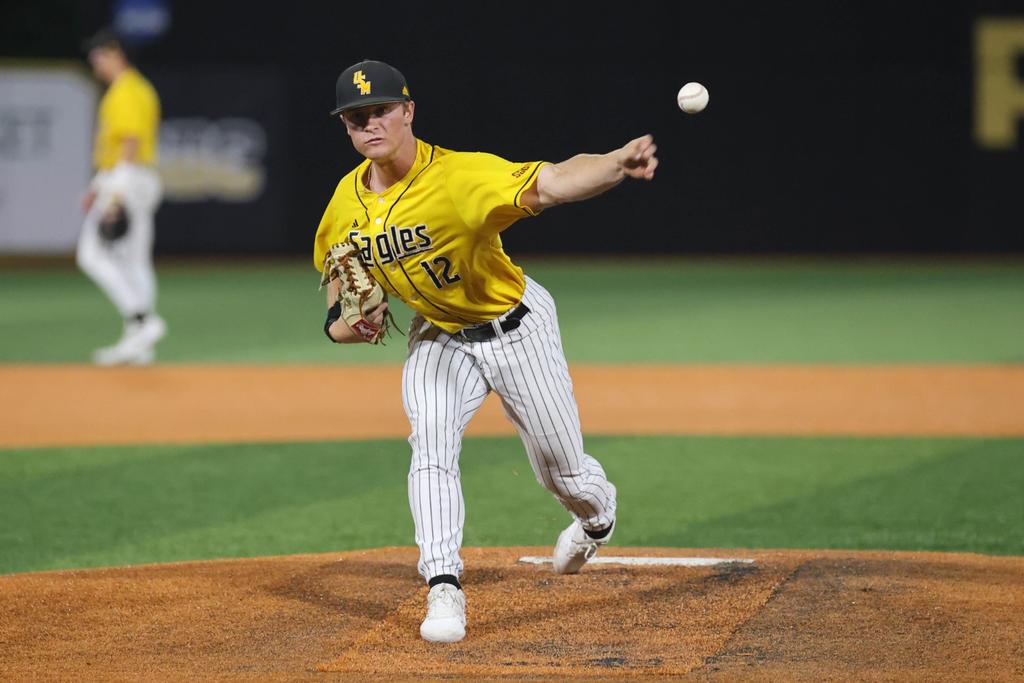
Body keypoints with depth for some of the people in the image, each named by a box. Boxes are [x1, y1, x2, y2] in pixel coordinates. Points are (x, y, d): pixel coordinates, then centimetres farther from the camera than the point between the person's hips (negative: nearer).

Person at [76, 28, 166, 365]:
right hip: (141, 182, 10)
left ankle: (142, 320, -18)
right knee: (135, 261, 8)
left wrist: (116, 193, -28)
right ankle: (137, 343, 7)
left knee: (92, 254, -11)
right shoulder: (141, 89, 19)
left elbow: (131, 142, -23)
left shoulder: (125, 93, -13)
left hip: (127, 182, -10)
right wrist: (99, 186, 27)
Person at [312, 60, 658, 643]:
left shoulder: (461, 175, -32)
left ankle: (598, 517, 44)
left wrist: (619, 163, -67)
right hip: (439, 338, 4)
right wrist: (344, 324, -16)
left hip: (518, 326, -4)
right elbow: (340, 282, 7)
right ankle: (444, 589, -19)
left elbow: (553, 183, -48)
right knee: (431, 447, -21)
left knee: (563, 469, 9)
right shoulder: (347, 203, -11)